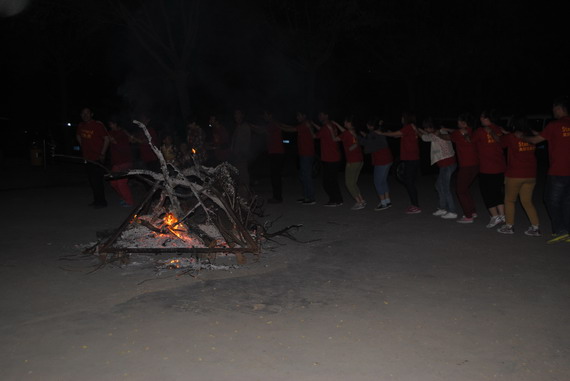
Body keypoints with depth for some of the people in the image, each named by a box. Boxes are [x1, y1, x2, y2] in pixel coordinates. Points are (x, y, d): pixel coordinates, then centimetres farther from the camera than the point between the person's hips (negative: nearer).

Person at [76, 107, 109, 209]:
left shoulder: (98, 125, -9)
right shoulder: (80, 126, 8)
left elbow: (106, 139, -9)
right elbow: (79, 137, 27)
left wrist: (102, 153, -12)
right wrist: (83, 148, 19)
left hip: (97, 157, -7)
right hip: (87, 158, 7)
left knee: (97, 180, -9)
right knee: (91, 180, 12)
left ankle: (101, 201, 1)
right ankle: (96, 200, 23)